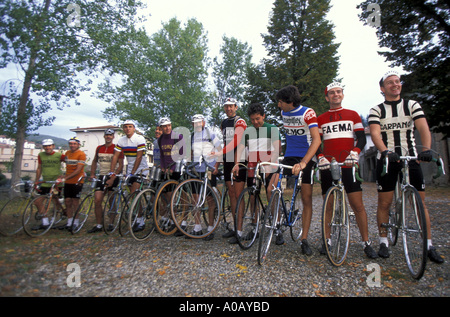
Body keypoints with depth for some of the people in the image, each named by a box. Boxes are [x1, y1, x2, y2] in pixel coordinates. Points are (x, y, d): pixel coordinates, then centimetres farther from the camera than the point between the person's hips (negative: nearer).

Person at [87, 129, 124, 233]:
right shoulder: (99, 148, 12)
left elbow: (120, 165, -9)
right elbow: (94, 161, 23)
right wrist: (92, 174, 10)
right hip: (101, 177, 4)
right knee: (97, 200, -4)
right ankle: (99, 225, 6)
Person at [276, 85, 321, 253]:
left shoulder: (307, 113, -13)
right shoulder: (284, 113, 7)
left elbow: (317, 140, -24)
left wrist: (303, 162, -36)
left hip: (306, 158, -4)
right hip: (289, 157, 5)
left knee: (307, 199, 0)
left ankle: (304, 240, 12)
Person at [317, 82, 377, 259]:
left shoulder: (353, 115, 12)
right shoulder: (321, 119, 13)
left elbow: (361, 138, 6)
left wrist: (354, 153, -14)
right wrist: (321, 157, -10)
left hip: (349, 165, 0)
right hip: (327, 167, 1)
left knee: (358, 205, -2)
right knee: (328, 206, 5)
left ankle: (366, 243, 11)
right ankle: (327, 240, 15)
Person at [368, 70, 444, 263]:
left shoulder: (413, 105, 7)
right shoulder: (376, 110, 2)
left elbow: (423, 127, -8)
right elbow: (375, 133, -14)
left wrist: (426, 149, -27)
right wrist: (386, 151, -32)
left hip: (411, 158, 2)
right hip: (386, 159, -1)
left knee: (420, 203, 4)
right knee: (384, 203, 1)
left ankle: (429, 246, 16)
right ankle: (383, 242, 15)